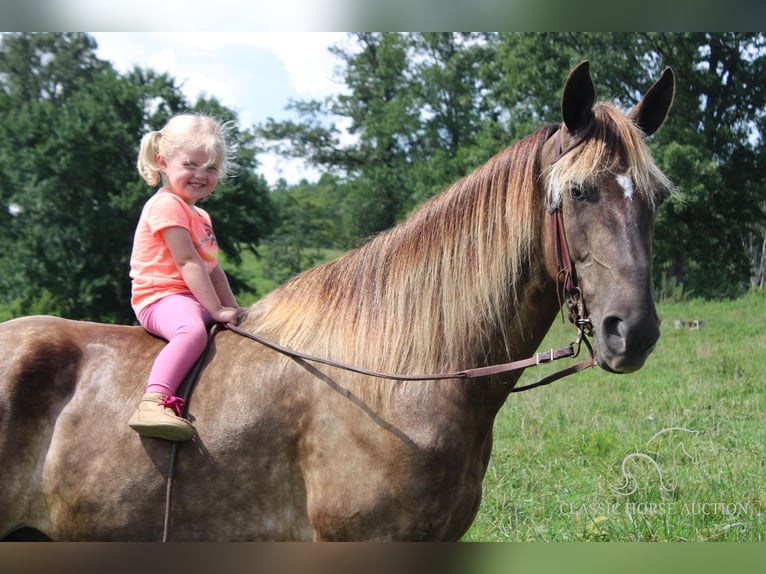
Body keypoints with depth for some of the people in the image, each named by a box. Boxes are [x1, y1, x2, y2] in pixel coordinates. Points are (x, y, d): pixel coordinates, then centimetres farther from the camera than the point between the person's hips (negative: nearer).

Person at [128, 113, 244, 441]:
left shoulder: (200, 217, 23)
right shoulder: (166, 205, -9)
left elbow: (211, 268, 24)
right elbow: (187, 263, -16)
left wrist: (232, 309, 12)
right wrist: (216, 309, -19)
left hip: (194, 299, 10)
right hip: (161, 298, -10)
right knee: (193, 330, -40)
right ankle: (154, 402, -55)